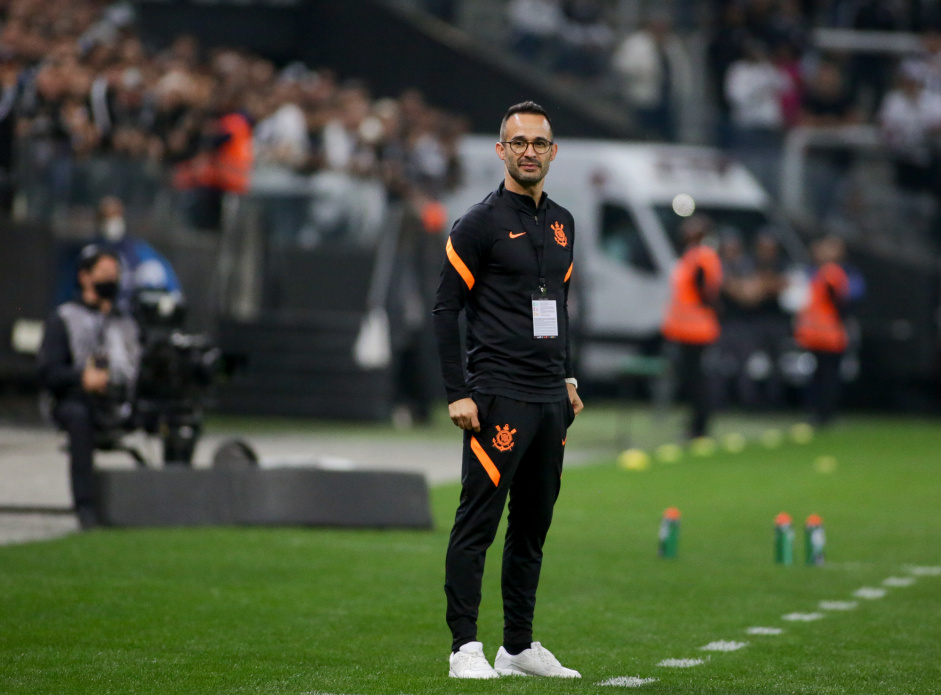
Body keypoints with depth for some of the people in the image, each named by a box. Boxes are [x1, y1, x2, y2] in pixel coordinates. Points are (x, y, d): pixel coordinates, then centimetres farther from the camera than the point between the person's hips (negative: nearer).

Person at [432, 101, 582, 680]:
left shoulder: (562, 224, 15)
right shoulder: (481, 224, -6)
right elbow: (446, 309, -7)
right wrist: (458, 394, -13)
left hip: (550, 397, 7)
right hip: (498, 397, -7)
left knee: (534, 524, 11)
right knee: (478, 522, -7)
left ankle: (519, 645, 18)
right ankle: (466, 648, -5)